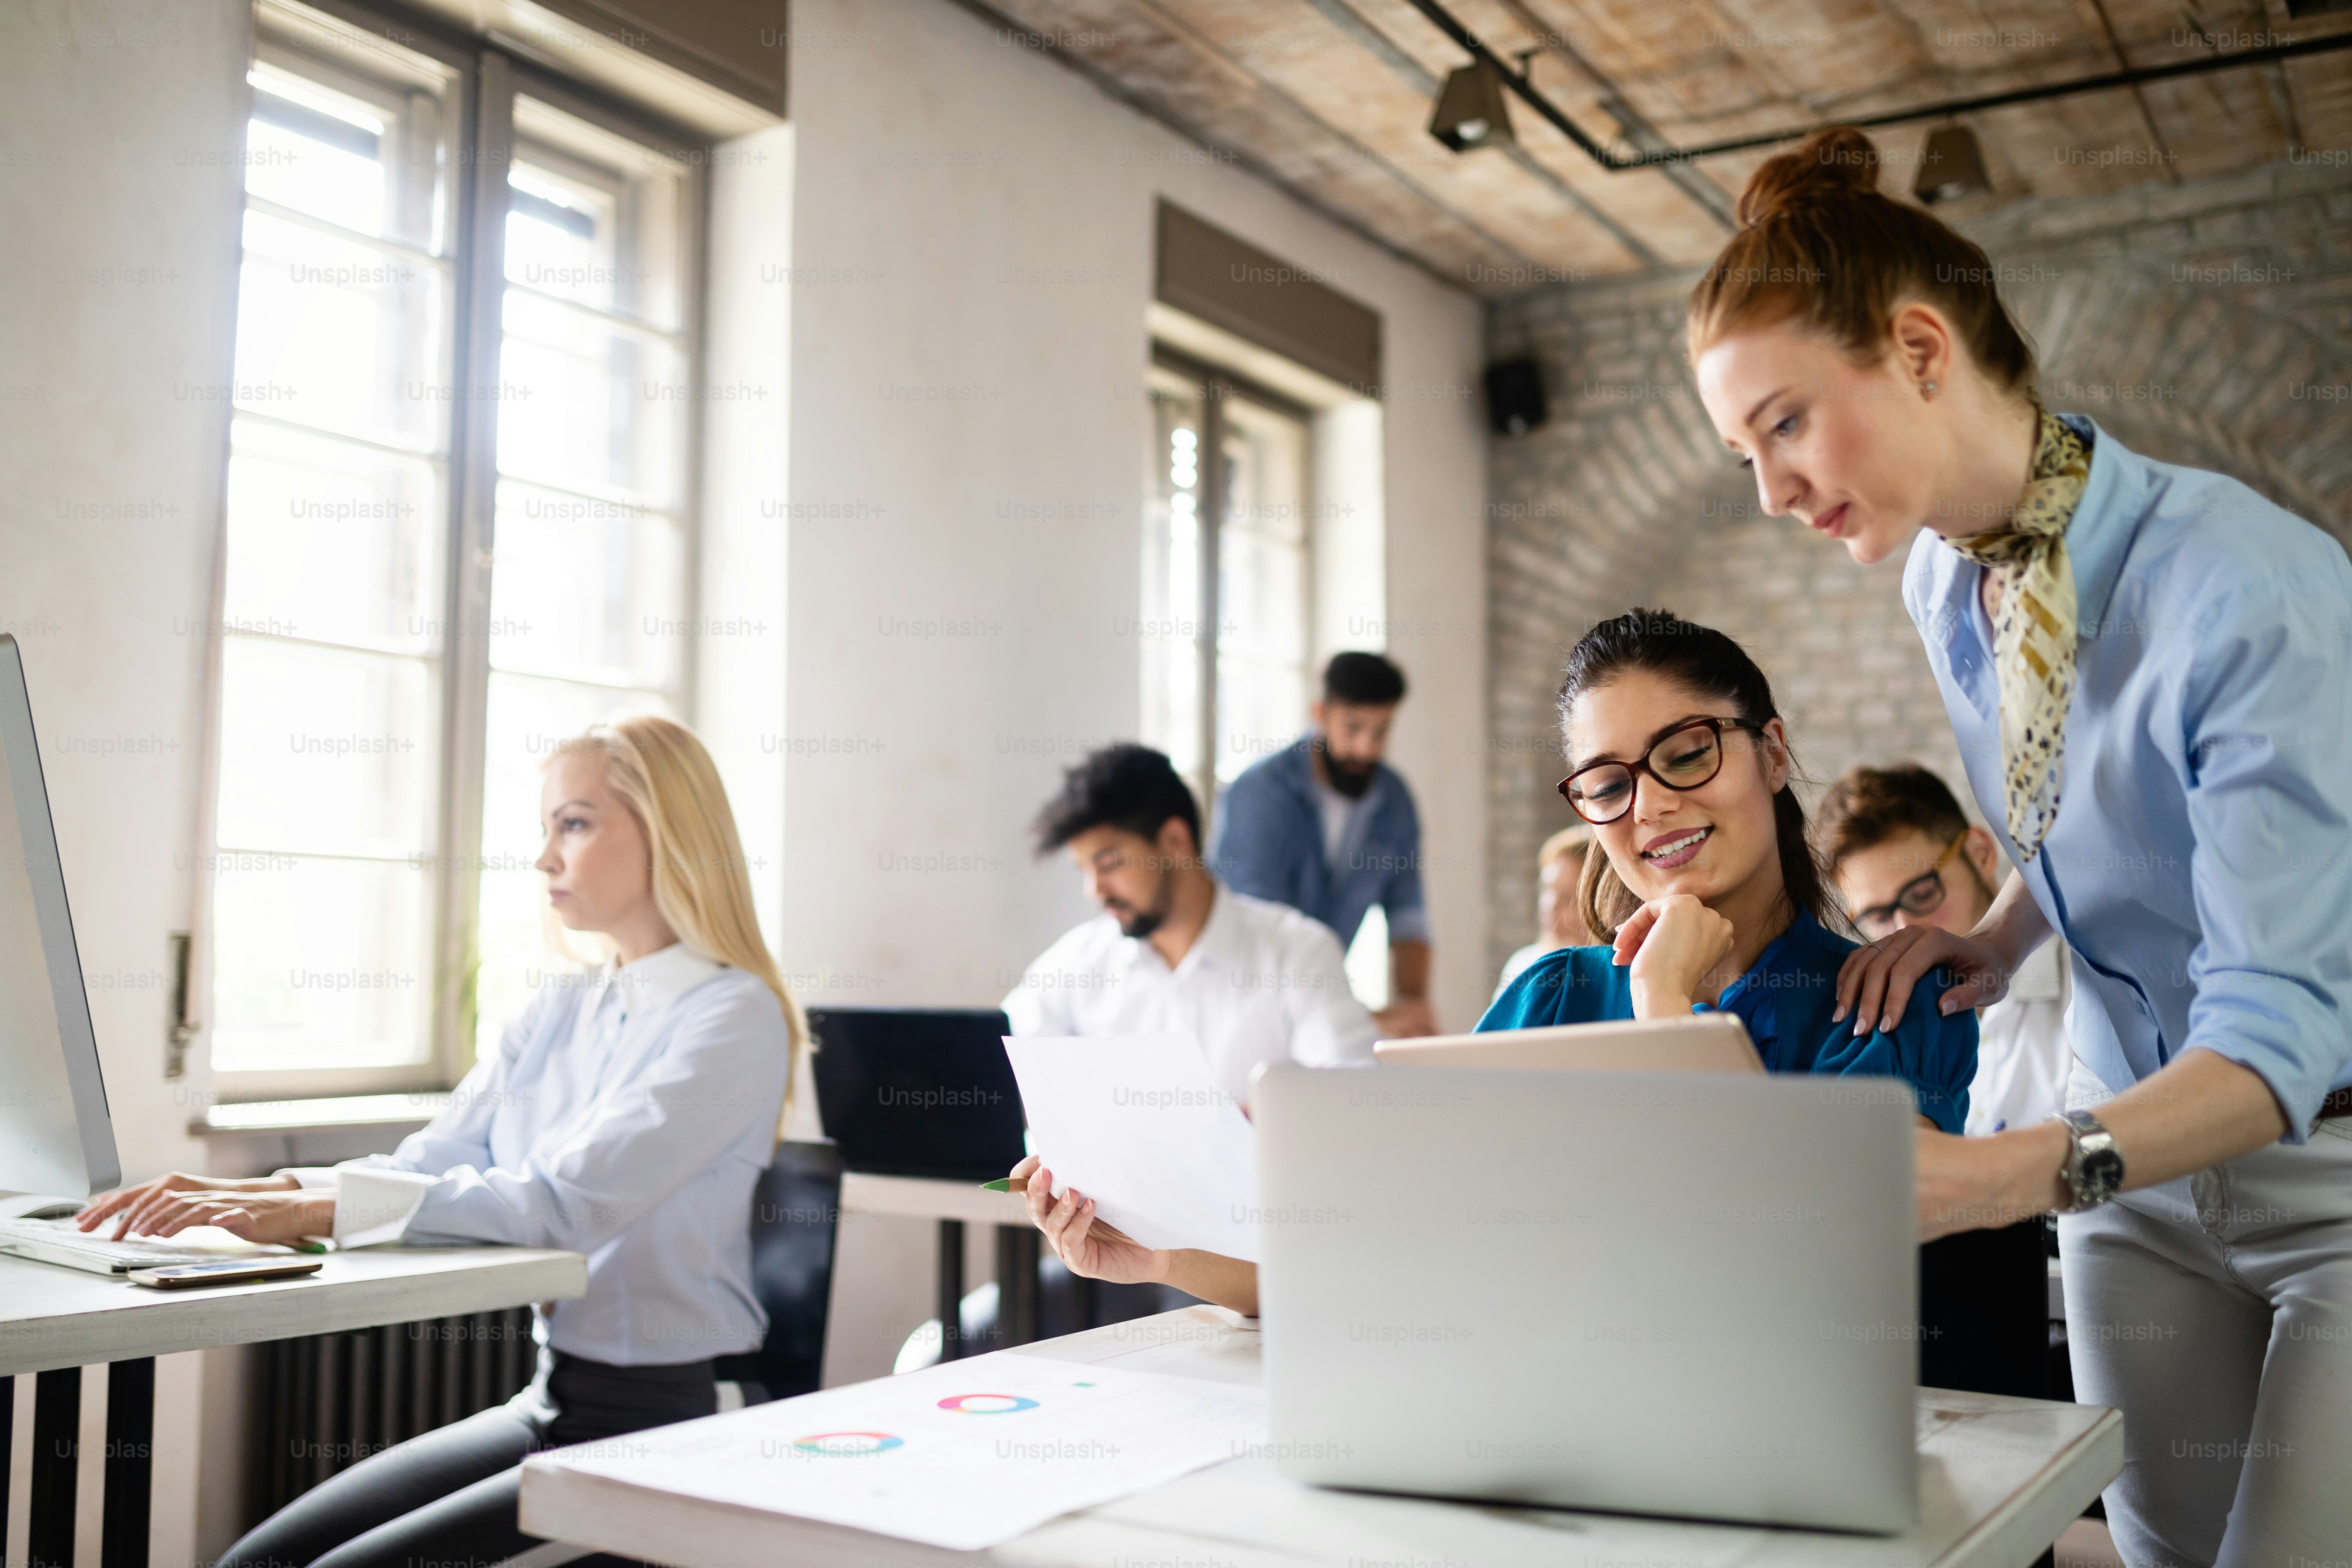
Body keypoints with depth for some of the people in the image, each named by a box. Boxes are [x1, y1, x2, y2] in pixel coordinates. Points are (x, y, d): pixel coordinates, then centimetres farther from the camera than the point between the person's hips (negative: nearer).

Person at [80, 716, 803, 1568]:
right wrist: (248, 1193, -11)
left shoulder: (737, 1017, -15)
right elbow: (427, 1166, 5)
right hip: (547, 1403, 7)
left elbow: (570, 1202, -25)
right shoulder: (562, 1009, 10)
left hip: (664, 1427, -7)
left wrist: (318, 1209, -29)